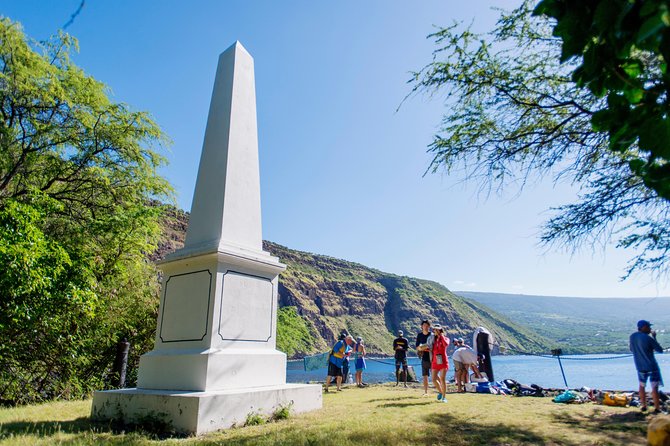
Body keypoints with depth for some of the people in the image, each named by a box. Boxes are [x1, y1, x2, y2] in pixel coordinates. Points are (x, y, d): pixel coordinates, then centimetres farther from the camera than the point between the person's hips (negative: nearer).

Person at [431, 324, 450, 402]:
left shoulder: (445, 338, -1)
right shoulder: (433, 339, 11)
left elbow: (446, 344, -24)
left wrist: (441, 335, -19)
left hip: (443, 361, -4)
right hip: (435, 362, 4)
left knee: (442, 379, -6)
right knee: (434, 379, 0)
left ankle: (444, 397, 5)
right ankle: (440, 392, 25)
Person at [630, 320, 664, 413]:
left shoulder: (632, 336, 1)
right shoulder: (648, 338, -18)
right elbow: (660, 350, -6)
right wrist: (654, 337, 2)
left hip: (640, 367, 5)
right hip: (652, 367, -5)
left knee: (642, 386, 19)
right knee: (654, 387, 4)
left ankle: (643, 405, 24)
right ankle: (657, 408, 7)